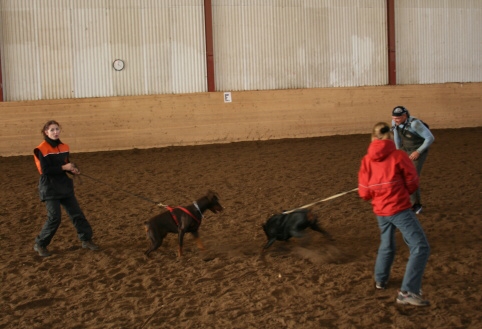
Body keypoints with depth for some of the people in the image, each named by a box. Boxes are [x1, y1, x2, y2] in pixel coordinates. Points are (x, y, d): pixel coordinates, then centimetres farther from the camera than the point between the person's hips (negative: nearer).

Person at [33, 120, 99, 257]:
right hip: (50, 188, -6)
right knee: (54, 218, -7)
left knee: (77, 214, 7)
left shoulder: (64, 147, 6)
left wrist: (73, 169, -4)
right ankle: (40, 244, 10)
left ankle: (86, 239, 19)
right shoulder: (42, 149, -13)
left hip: (64, 185, 6)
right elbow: (45, 170, -19)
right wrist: (63, 168, -22)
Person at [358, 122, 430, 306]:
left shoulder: (366, 160, 2)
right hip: (399, 209, -6)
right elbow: (413, 184, -2)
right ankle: (407, 291, -13)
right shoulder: (399, 156, -9)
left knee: (386, 245, 28)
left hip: (380, 211, 6)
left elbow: (364, 193, 3)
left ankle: (380, 279, 44)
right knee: (420, 247, -4)